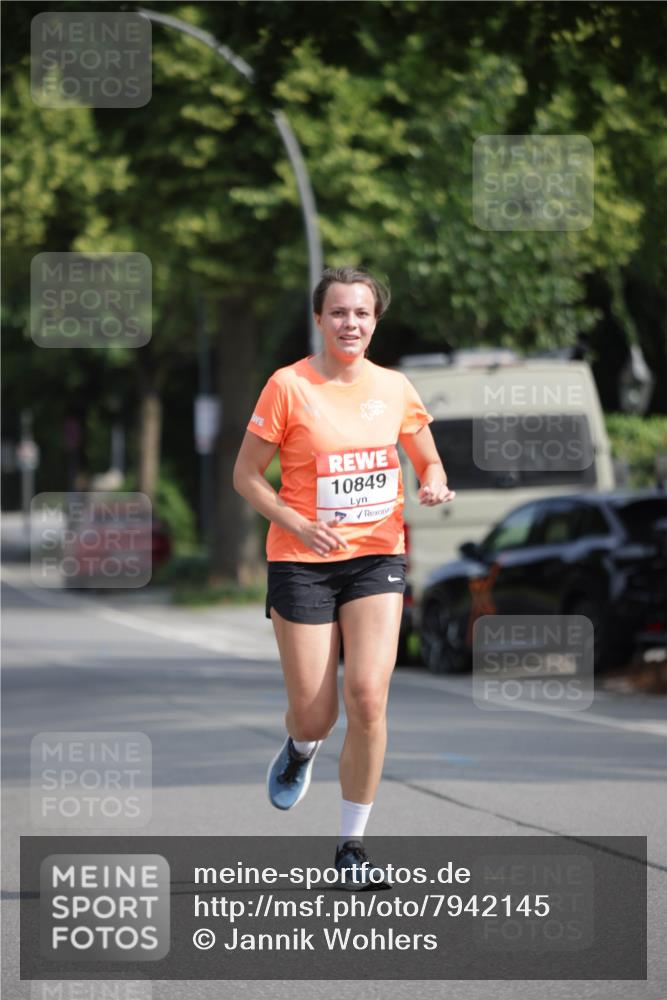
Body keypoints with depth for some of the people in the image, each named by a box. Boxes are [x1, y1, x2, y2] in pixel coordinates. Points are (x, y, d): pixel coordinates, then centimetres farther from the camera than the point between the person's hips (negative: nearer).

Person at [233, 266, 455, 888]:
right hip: (302, 563, -2)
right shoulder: (288, 387, -7)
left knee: (367, 696, -15)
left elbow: (428, 463, 17)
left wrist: (433, 486, -7)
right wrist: (301, 526, -16)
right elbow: (246, 475, -3)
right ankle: (299, 750, 39)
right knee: (314, 716, -2)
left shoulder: (394, 388, 4)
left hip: (377, 557, 2)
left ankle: (352, 843, -1)